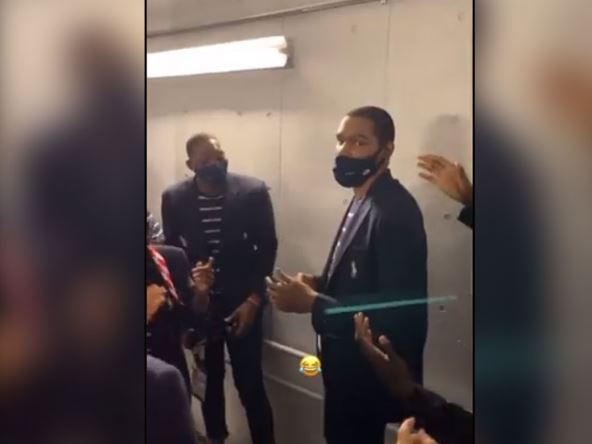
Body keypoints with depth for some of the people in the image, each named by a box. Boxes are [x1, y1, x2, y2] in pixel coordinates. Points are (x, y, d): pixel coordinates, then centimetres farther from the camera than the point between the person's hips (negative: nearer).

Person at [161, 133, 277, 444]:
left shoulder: (253, 191, -10)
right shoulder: (174, 198, -5)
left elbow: (267, 247, -4)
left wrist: (254, 299, -10)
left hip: (242, 302, -2)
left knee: (250, 384, -2)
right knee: (209, 379, 14)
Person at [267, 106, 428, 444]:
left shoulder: (394, 210, -24)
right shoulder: (363, 200, 8)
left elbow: (397, 308, -28)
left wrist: (313, 303, -28)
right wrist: (320, 284, -1)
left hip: (371, 370, -9)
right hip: (350, 363, 9)